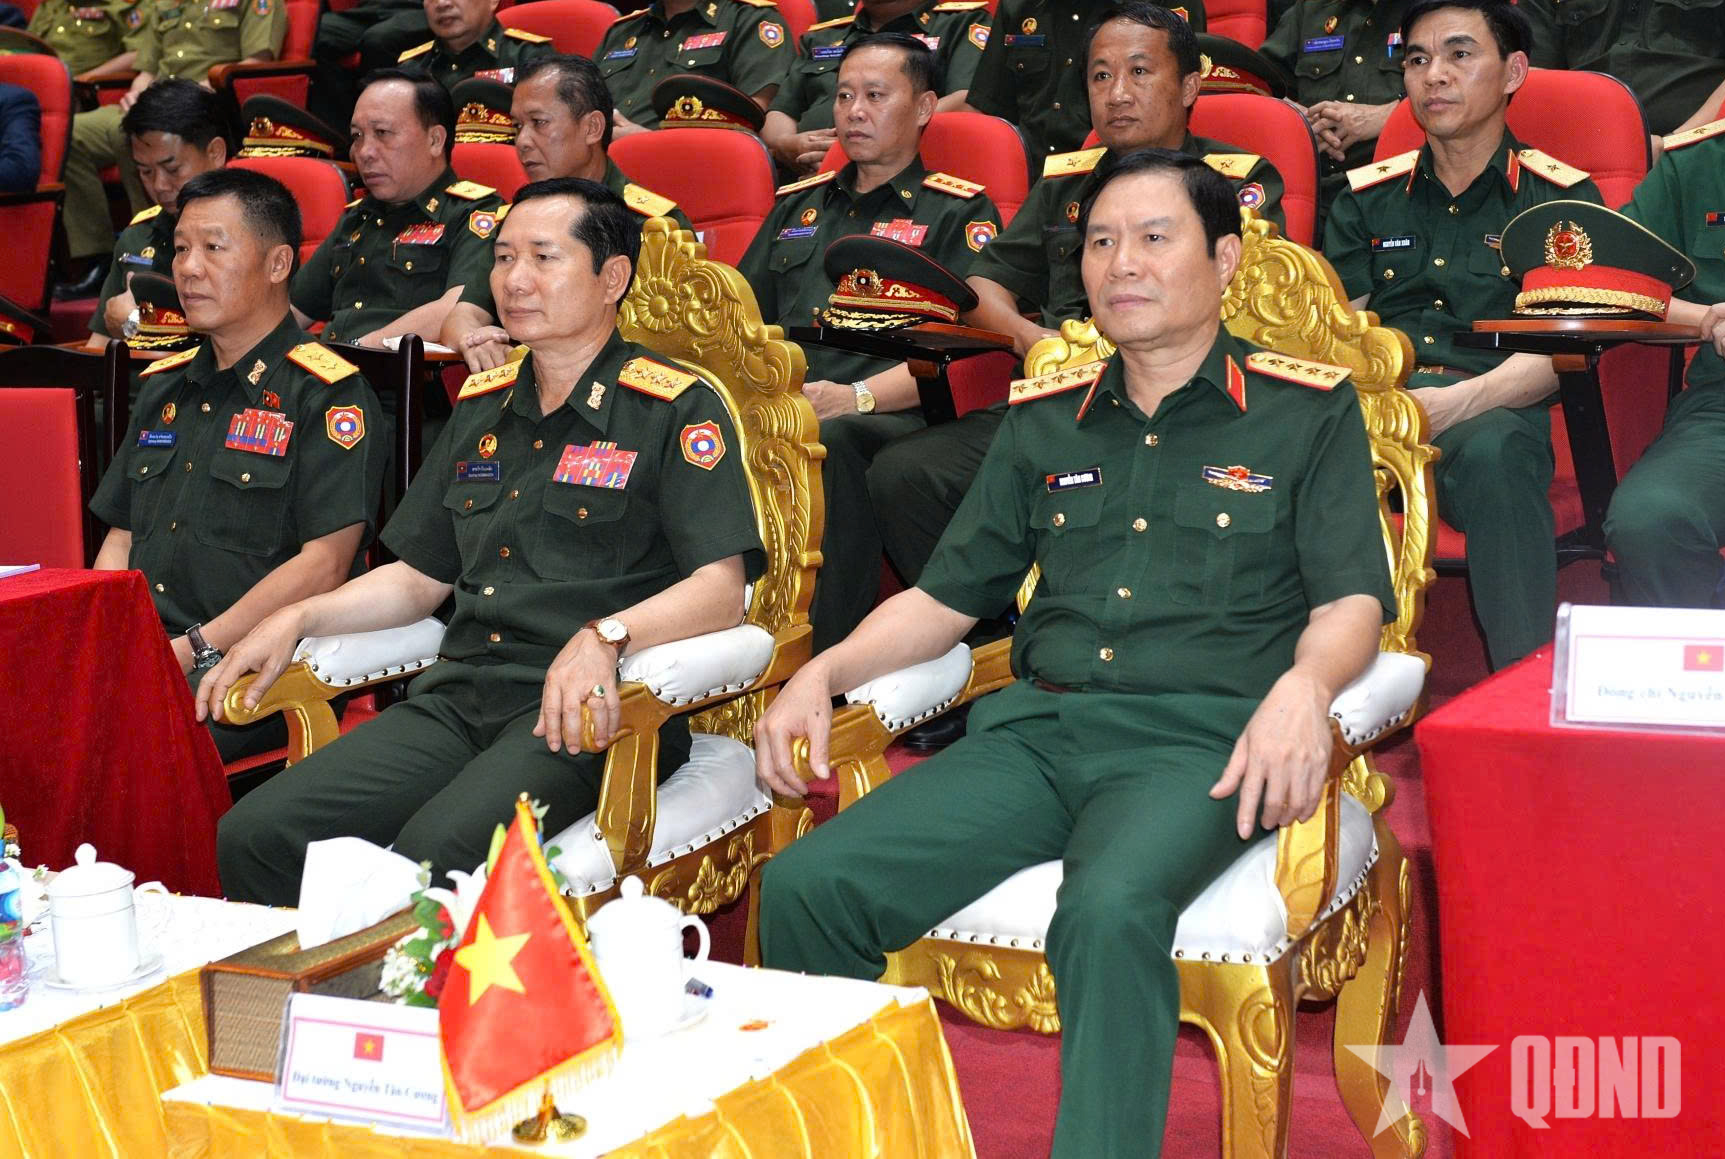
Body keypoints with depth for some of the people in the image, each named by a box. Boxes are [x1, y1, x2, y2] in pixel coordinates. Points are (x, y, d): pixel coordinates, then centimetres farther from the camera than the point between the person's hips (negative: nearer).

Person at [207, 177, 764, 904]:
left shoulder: (676, 411, 1)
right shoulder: (482, 408, 22)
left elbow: (721, 590, -10)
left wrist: (603, 638, -27)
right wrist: (298, 619, 11)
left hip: (582, 710, -6)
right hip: (459, 694, 6)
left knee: (433, 857, -34)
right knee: (251, 837, -15)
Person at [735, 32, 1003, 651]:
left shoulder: (957, 212, 11)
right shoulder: (798, 204, 29)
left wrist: (855, 397, -17)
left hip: (890, 418, -4)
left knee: (824, 444, -39)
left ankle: (830, 661, -38)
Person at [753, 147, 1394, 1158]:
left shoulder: (1308, 411, 9)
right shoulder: (1044, 421, 21)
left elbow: (1353, 602, 2)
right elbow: (948, 595, 23)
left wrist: (1303, 689, -22)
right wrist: (824, 674, 5)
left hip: (1199, 740, -4)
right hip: (1033, 728, 4)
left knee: (1110, 910, -39)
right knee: (804, 887, -19)